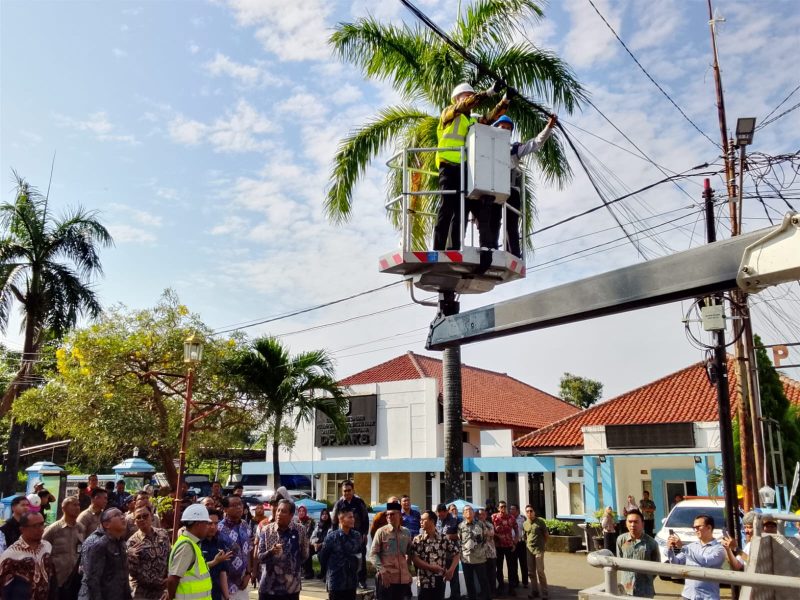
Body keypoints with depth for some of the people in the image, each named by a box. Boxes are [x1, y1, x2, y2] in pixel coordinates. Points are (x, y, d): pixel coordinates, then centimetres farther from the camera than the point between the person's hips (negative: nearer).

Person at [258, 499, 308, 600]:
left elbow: (304, 555, 8)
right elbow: (259, 557, -5)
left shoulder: (300, 531, -4)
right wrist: (271, 552, -23)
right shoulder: (266, 530, -4)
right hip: (268, 586, 0)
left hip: (291, 587, 0)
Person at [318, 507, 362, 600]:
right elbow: (323, 557, -4)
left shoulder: (356, 536, 1)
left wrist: (355, 567, 10)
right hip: (336, 582, -4)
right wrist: (332, 569, 6)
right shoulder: (332, 536, -13)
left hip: (352, 581, 4)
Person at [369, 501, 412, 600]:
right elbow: (373, 554, -7)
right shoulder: (381, 532, -4)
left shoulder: (406, 532, 8)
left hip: (403, 578, 4)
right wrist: (382, 571, -16)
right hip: (386, 577, -4)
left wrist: (408, 570, 11)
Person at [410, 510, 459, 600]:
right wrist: (431, 567, -18)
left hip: (440, 582, 2)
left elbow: (456, 554, 6)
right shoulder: (417, 539, -3)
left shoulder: (444, 539, 2)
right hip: (424, 582, -1)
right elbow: (414, 559, -11)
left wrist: (451, 570, -8)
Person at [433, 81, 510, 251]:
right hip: (450, 166, -6)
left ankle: (453, 249, 1)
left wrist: (506, 99, 0)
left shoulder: (474, 121, 26)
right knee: (448, 205, -15)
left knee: (460, 209, 1)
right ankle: (438, 249, -17)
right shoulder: (448, 113, 10)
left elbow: (493, 116, 16)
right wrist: (488, 93, -16)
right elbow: (464, 106, -7)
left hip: (466, 169, 6)